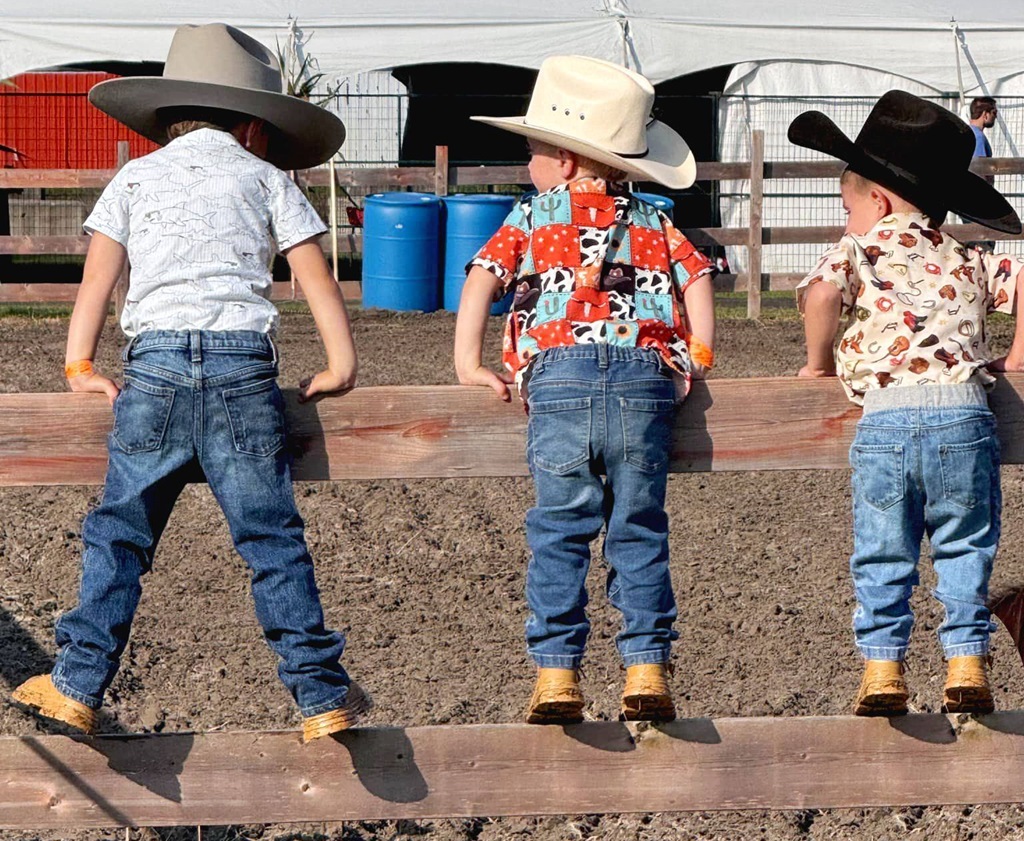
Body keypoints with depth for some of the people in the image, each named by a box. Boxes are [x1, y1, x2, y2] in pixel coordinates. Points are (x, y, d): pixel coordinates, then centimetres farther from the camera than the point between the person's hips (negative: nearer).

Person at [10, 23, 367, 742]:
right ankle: (322, 696, 1)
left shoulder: (135, 178, 19)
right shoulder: (266, 178, 14)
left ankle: (79, 686, 4)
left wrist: (79, 367, 15)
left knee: (119, 530, 7)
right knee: (272, 536, 1)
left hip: (154, 363, 1)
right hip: (244, 364, -1)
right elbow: (317, 280, 10)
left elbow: (97, 280, 14)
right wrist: (340, 366, 14)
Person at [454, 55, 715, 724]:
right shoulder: (655, 223, 21)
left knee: (559, 531, 2)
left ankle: (557, 675, -2)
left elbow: (482, 280, 5)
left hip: (559, 372, -2)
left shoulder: (531, 219, 15)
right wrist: (698, 357, 13)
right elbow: (697, 278, 11)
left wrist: (468, 363, 6)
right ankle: (647, 670, 2)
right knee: (639, 530, 6)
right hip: (645, 374, 2)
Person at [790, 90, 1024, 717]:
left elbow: (822, 293, -10)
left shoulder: (859, 252, 8)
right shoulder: (968, 262, 19)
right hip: (965, 410, 2)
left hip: (886, 417, -2)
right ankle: (968, 663, 7)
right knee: (966, 552, 12)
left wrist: (819, 361, 5)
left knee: (883, 559, 9)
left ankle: (883, 668, 7)